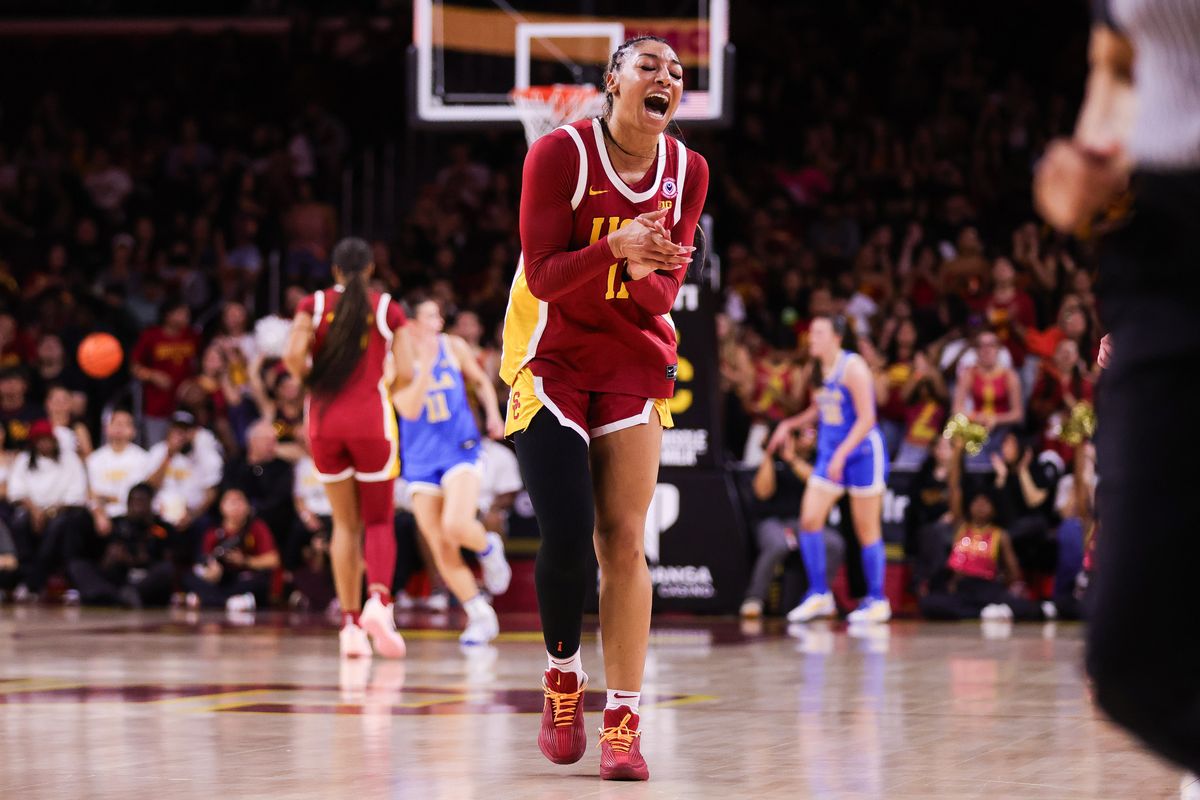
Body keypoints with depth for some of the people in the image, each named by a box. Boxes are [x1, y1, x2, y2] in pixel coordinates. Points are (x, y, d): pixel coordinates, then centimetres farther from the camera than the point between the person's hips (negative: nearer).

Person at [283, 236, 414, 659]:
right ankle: (379, 600, -19)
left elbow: (293, 357, -10)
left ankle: (350, 623, 4)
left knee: (345, 523, 12)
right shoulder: (387, 309, 3)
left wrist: (313, 381, 9)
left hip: (324, 419, 2)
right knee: (379, 521, 8)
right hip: (370, 419, -2)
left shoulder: (314, 305, 5)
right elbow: (405, 374, -4)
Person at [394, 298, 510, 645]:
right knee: (441, 549, -1)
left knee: (456, 526, -25)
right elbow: (409, 409, -18)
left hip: (460, 450, -1)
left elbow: (481, 381, 17)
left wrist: (493, 413, 0)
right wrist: (425, 366, -26)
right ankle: (481, 617, 11)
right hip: (420, 459, 1)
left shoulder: (453, 347, 0)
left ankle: (488, 548, 9)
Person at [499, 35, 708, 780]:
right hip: (551, 361, -3)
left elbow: (666, 291, 1)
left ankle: (624, 720, -2)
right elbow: (542, 277, -16)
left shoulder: (688, 172, -1)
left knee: (624, 540, -4)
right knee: (567, 537, -13)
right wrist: (616, 249, -32)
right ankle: (564, 678, 14)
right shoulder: (560, 153, -14)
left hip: (634, 365, 3)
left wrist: (648, 272, -23)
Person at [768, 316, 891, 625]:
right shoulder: (818, 369, 7)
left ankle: (877, 600, 9)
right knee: (809, 520, -4)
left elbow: (866, 418, -19)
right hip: (829, 452, 7)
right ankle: (819, 595, 4)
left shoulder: (852, 367, -15)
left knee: (867, 529, 0)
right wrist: (790, 424, 8)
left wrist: (842, 453, -25)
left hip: (862, 452, -7)